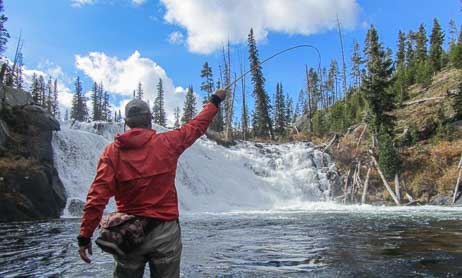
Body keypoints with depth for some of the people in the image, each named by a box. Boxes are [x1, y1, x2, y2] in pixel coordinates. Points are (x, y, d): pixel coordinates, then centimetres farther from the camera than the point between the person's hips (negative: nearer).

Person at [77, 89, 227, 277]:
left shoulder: (113, 150, -5)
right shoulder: (167, 142, -6)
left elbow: (98, 195, -11)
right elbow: (196, 126, 9)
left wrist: (85, 235, -6)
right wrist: (215, 101, 24)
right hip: (164, 232, -1)